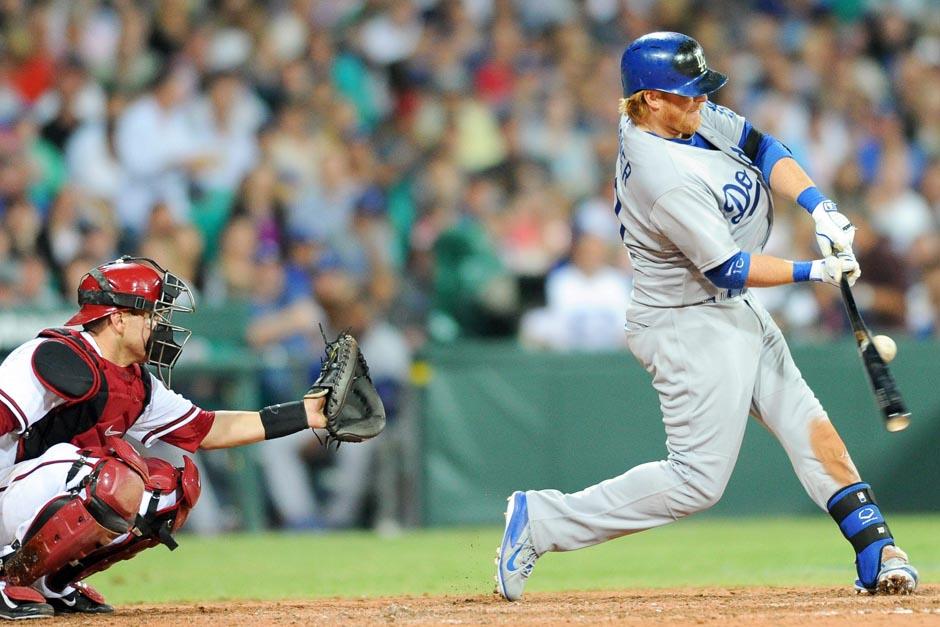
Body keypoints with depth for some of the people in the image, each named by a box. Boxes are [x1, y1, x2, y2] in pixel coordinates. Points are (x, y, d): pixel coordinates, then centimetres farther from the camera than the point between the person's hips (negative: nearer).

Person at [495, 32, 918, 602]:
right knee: (698, 481, -7)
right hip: (692, 326, -10)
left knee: (808, 426, 6)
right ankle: (541, 521, -1)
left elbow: (761, 149, -1)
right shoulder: (666, 180, -29)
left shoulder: (690, 116, -4)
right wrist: (817, 272, -15)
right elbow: (729, 269, -23)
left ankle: (877, 554, 7)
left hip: (735, 313, 10)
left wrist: (820, 207, -16)